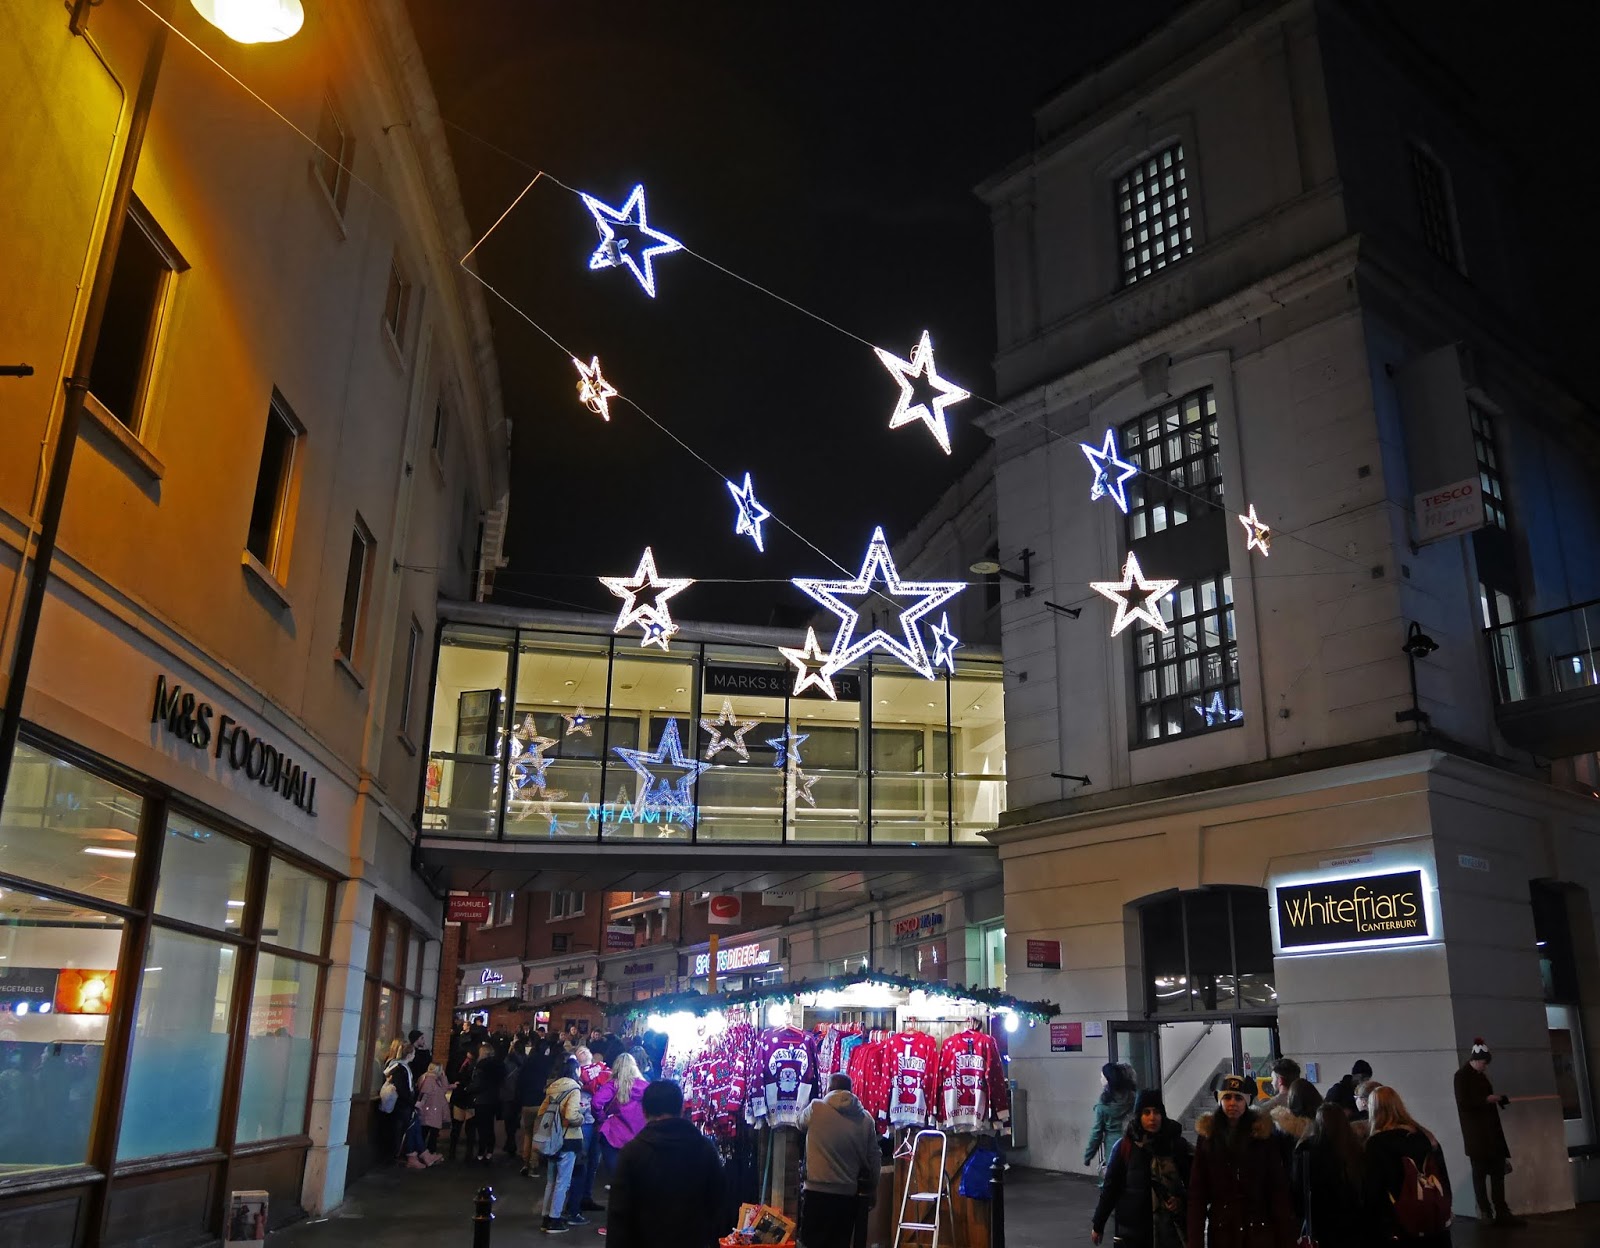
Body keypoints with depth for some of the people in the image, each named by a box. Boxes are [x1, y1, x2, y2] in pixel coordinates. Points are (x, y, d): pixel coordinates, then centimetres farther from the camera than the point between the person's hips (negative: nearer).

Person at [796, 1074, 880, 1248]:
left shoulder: (816, 1108, -4)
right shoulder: (865, 1118, 5)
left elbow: (801, 1123, 18)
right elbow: (874, 1157, 8)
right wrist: (872, 1189, 20)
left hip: (817, 1193, -3)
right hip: (848, 1195, 3)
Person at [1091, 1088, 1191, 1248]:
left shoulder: (1176, 1144, -2)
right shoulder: (1125, 1146, -3)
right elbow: (1111, 1187, 2)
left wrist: (1182, 1200, -13)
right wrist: (1098, 1225, 5)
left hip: (1169, 1226, 0)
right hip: (1134, 1227, 0)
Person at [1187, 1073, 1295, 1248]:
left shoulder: (1263, 1134, -1)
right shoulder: (1207, 1136, 2)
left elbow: (1278, 1187, -1)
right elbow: (1197, 1190, 1)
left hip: (1258, 1228, -1)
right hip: (1220, 1229, 1)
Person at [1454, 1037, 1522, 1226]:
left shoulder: (1481, 1076, 14)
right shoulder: (1461, 1076, -11)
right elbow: (1463, 1104, -18)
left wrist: (1503, 1099, 7)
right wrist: (1487, 1099, -16)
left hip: (1491, 1130, 8)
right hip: (1476, 1134, -8)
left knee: (1498, 1170, 5)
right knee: (1480, 1172, 0)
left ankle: (1501, 1212, 8)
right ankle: (1485, 1212, 7)